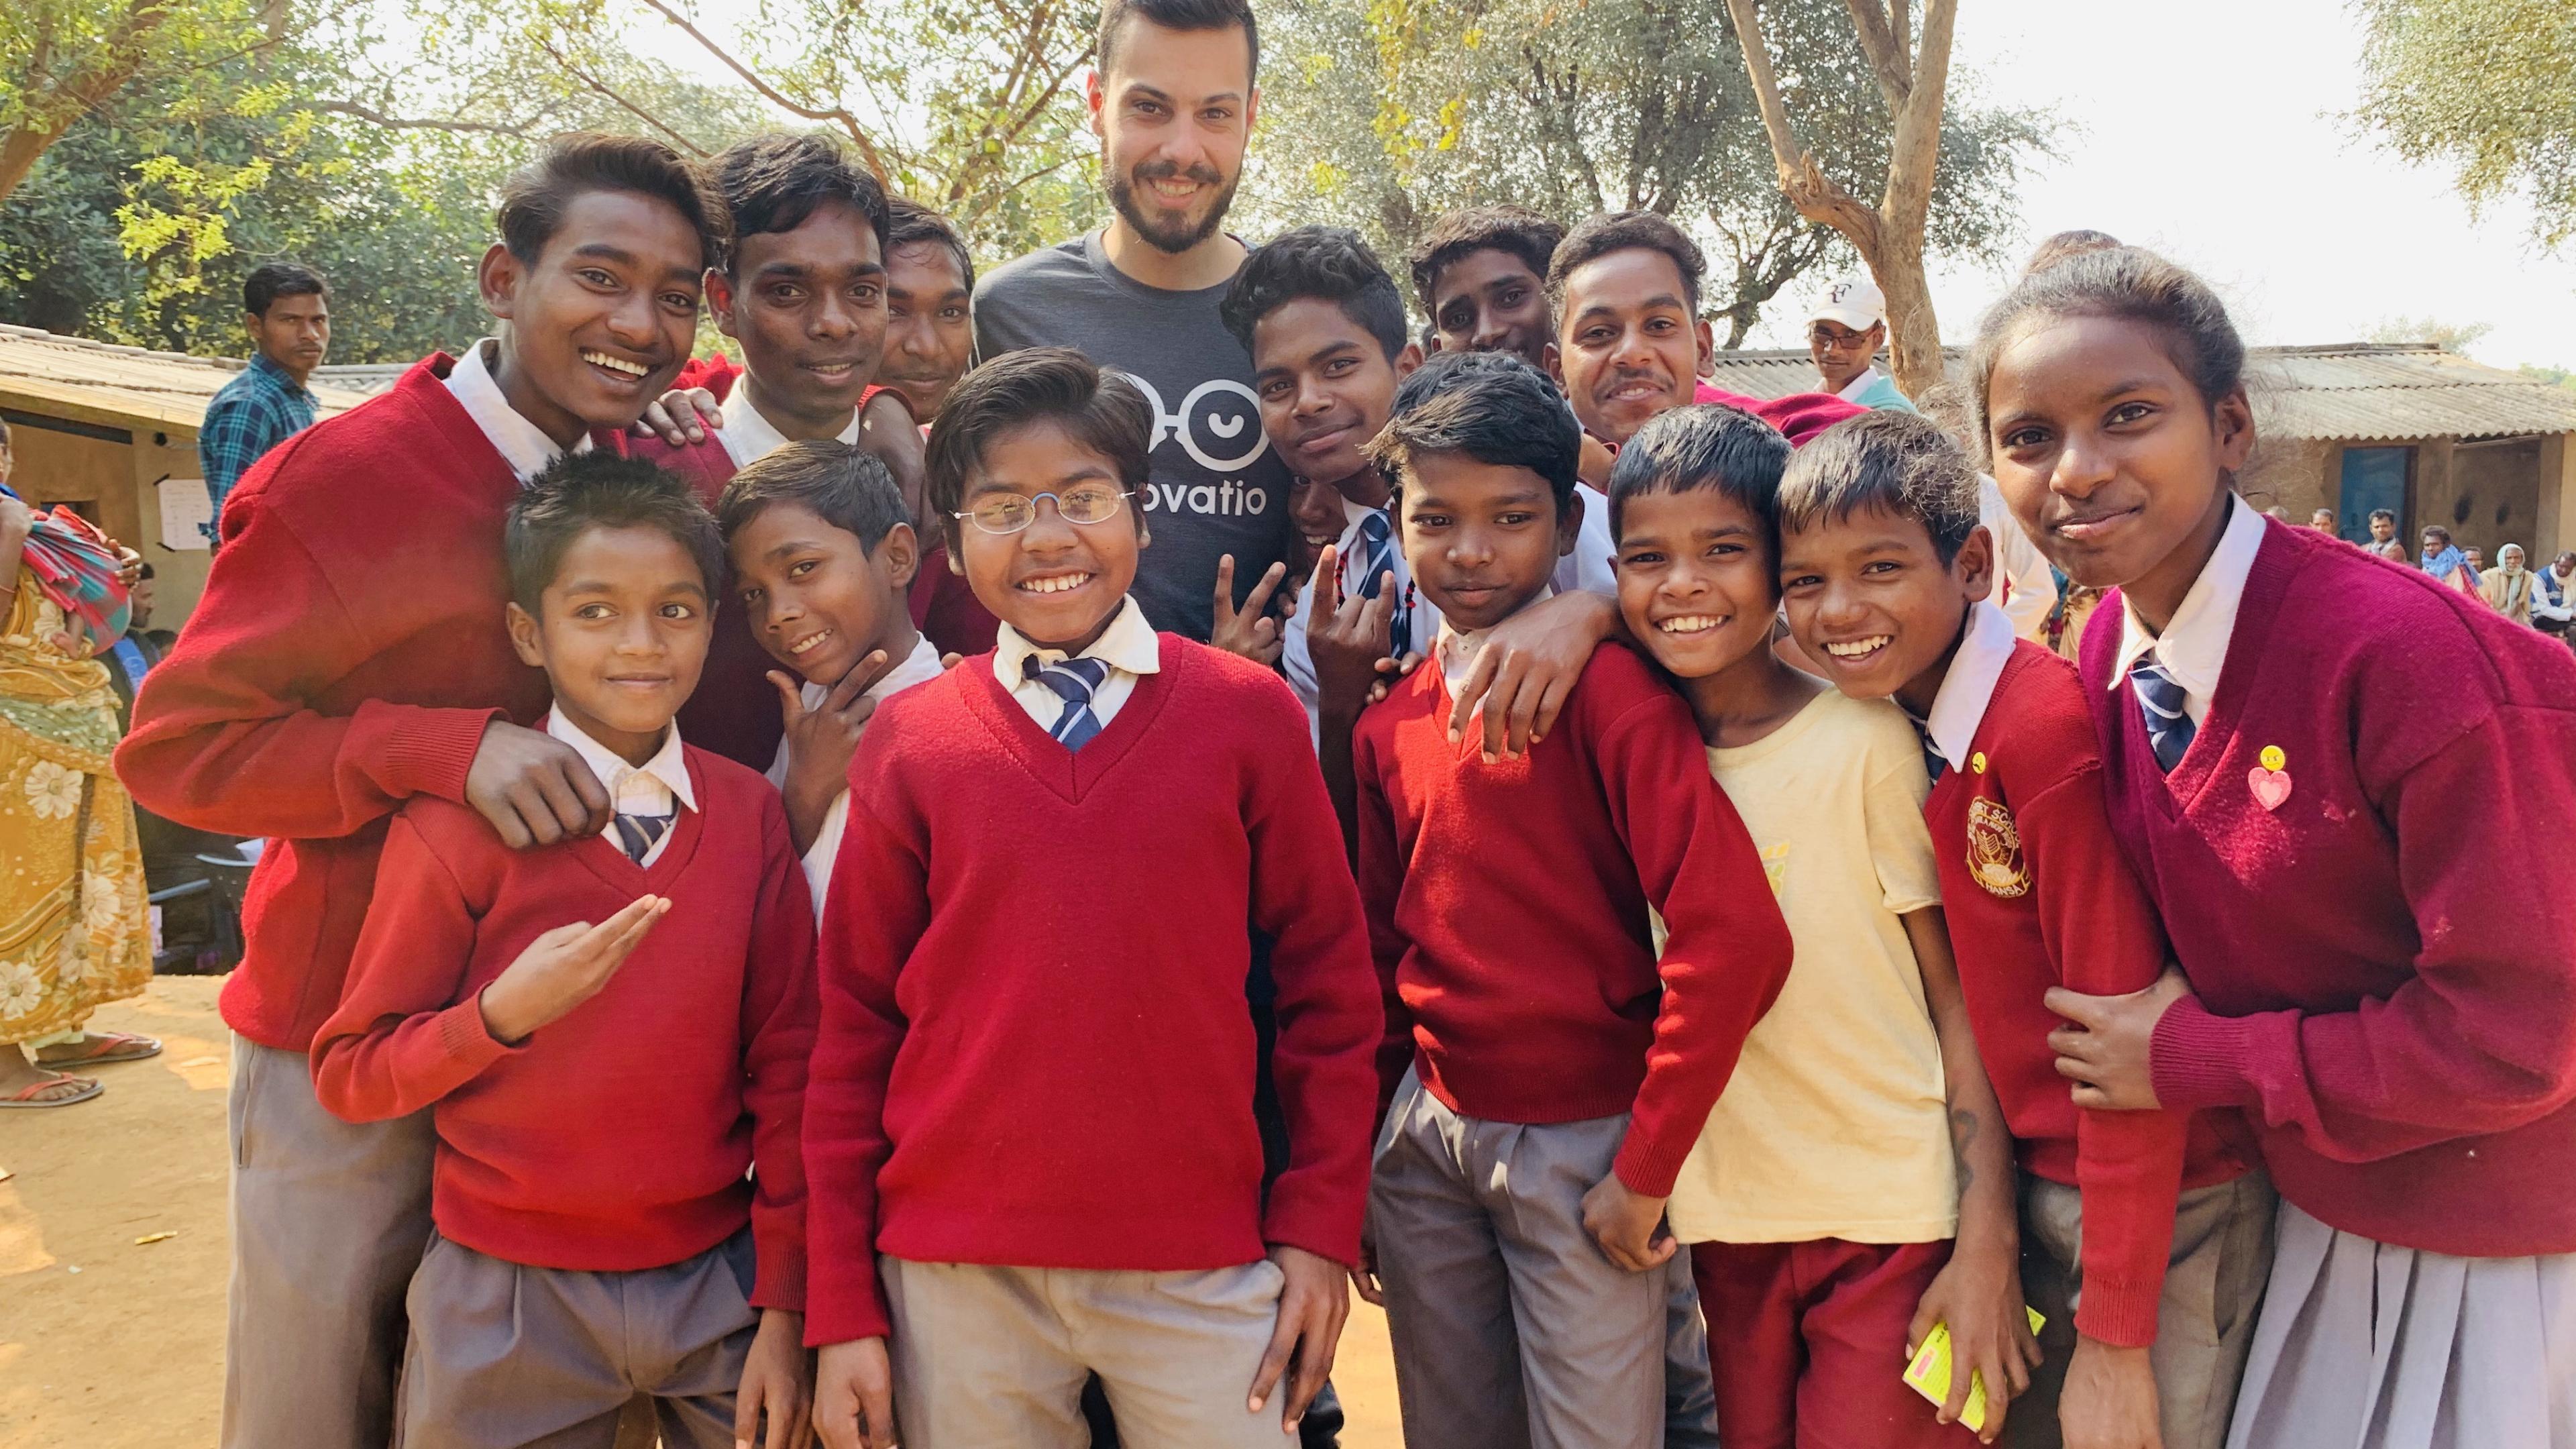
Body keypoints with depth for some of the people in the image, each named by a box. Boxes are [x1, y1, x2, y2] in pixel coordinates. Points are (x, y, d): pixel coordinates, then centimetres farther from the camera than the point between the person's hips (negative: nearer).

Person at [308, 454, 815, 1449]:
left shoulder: (751, 814, -2)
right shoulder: (460, 823, -10)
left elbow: (784, 1066, -1)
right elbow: (347, 1076, -6)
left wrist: (783, 1307, -1)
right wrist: (502, 1014, -24)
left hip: (718, 1282, 2)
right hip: (511, 1300, -2)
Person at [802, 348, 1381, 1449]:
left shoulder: (1249, 714, -2)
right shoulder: (908, 741, 0)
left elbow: (1328, 977, 2)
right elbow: (853, 1026, 3)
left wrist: (1321, 1225, 0)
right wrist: (841, 1309, 3)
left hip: (1202, 1271, 0)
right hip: (956, 1275, 1)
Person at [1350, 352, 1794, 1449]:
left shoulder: (1603, 685, -15)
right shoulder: (1391, 724, 4)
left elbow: (1734, 933, -22)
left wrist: (1646, 1168, -16)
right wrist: (1361, 1165, 12)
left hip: (1581, 1144, -5)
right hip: (1427, 1134, 6)